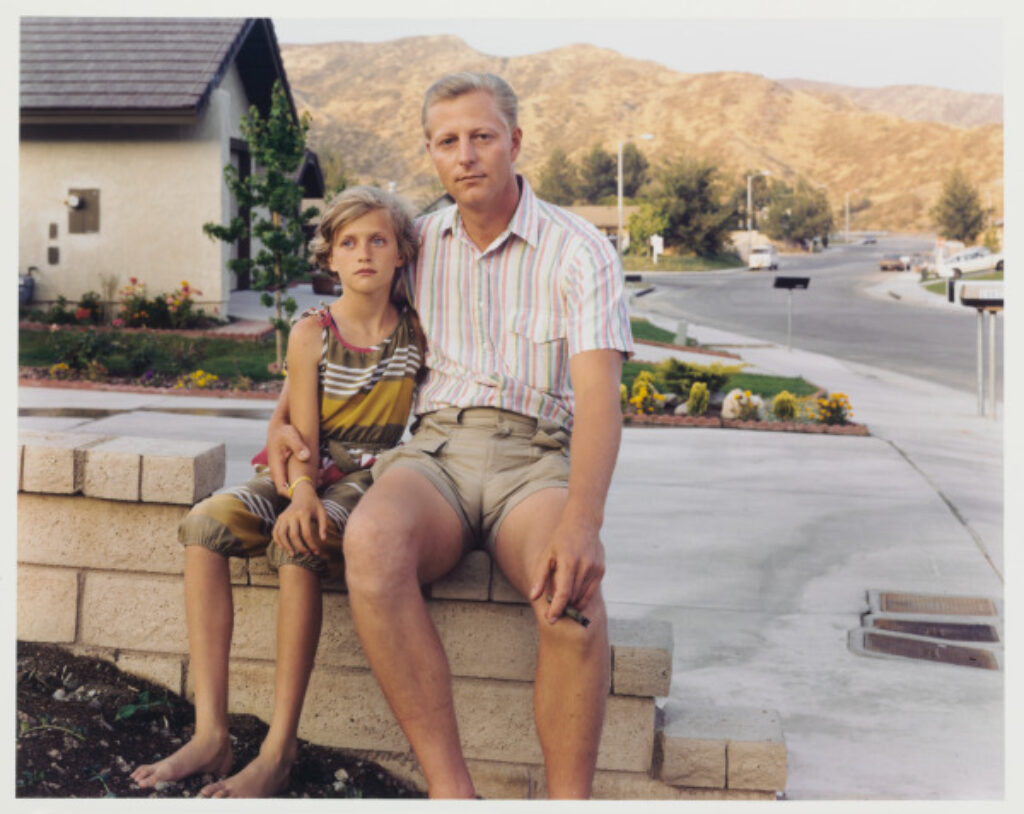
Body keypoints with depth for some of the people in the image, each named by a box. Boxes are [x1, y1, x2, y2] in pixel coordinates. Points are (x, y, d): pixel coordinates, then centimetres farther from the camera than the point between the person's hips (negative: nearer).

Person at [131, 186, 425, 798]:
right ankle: (211, 734, -29)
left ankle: (279, 750, -32)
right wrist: (302, 492, -26)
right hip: (306, 474, 2)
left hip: (369, 478, -2)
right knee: (207, 522, -27)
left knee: (298, 544, -35)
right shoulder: (311, 334, 2)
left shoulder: (417, 330, 2)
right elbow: (301, 437, -4)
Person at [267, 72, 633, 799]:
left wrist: (582, 521, -31)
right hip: (434, 453, 3)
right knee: (372, 541, -35)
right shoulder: (419, 243, 15)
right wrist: (282, 416, 11)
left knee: (570, 586, -38)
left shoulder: (579, 252, 0)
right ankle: (451, 792, -30)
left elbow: (599, 399, -13)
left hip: (536, 461, -2)